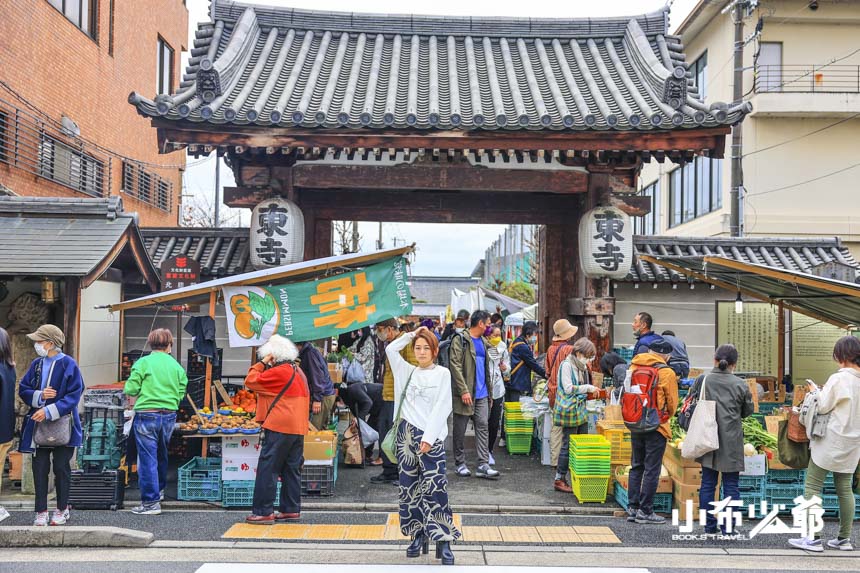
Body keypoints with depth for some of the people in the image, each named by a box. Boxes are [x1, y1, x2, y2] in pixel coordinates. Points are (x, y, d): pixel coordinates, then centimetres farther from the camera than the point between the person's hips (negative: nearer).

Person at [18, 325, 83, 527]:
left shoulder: (68, 364, -9)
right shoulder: (36, 364, 7)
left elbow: (74, 395, -13)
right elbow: (23, 390, 8)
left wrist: (49, 411, -21)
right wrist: (40, 395, -13)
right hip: (38, 425, 4)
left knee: (61, 468, 5)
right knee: (39, 468, 4)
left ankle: (62, 509, 19)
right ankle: (41, 511, 12)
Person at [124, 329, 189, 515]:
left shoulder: (143, 362, -6)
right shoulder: (177, 366, 5)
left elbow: (130, 389, -9)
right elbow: (181, 394, 3)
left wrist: (142, 392, 12)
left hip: (147, 415, -4)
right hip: (169, 416, 5)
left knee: (147, 459, -1)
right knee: (161, 455, 23)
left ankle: (150, 502, 0)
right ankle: (159, 490, 40)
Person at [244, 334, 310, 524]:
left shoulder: (279, 372, -13)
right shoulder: (298, 371, 16)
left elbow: (250, 381, -12)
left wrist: (262, 363, -4)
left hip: (279, 428, -9)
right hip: (298, 428, 9)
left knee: (267, 469, -4)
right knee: (292, 469, 13)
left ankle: (263, 512, -3)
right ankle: (291, 509, 17)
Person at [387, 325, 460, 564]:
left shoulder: (442, 373, 0)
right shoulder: (408, 372, 13)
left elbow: (442, 408, -6)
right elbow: (391, 349, 14)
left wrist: (428, 437, -13)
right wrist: (412, 334, 9)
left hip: (430, 437, -5)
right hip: (406, 434, 5)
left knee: (434, 487, -9)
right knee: (410, 487, 6)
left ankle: (443, 543, -7)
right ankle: (418, 536, 16)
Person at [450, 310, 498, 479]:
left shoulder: (483, 342, 17)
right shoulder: (460, 340, -8)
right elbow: (455, 366, -15)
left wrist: (490, 391, 17)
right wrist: (463, 390, -20)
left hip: (482, 394, 7)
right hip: (465, 394, -7)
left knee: (483, 427, -1)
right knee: (460, 430, 4)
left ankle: (483, 465, -1)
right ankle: (460, 464, 15)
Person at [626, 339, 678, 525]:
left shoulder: (634, 367, 2)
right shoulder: (667, 373, -11)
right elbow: (672, 403, -2)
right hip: (656, 426, -5)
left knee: (636, 467, 15)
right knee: (652, 470, 3)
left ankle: (632, 508, 16)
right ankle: (645, 511, 5)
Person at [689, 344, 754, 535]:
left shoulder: (702, 380, -3)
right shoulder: (740, 384, -5)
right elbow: (748, 411, 6)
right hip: (731, 441, -1)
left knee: (708, 483, 10)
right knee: (731, 485, 6)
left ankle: (709, 525, 13)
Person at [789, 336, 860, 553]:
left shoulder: (839, 379, -18)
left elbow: (823, 407, -14)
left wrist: (816, 391, 4)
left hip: (831, 441, -7)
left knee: (813, 486, -1)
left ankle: (813, 539, -3)